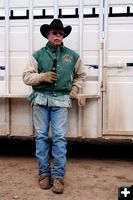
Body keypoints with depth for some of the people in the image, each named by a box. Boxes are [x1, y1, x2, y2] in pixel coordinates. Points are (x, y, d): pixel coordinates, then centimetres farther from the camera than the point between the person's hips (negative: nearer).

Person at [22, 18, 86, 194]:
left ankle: (58, 176, 3)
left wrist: (75, 89, 9)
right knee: (41, 137, 4)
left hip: (61, 100, 0)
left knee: (59, 138, -4)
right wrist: (42, 76, -13)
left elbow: (81, 75, 23)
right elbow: (26, 76, 2)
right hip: (41, 99, 1)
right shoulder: (38, 55, 5)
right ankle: (44, 173, 15)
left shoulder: (72, 56, 8)